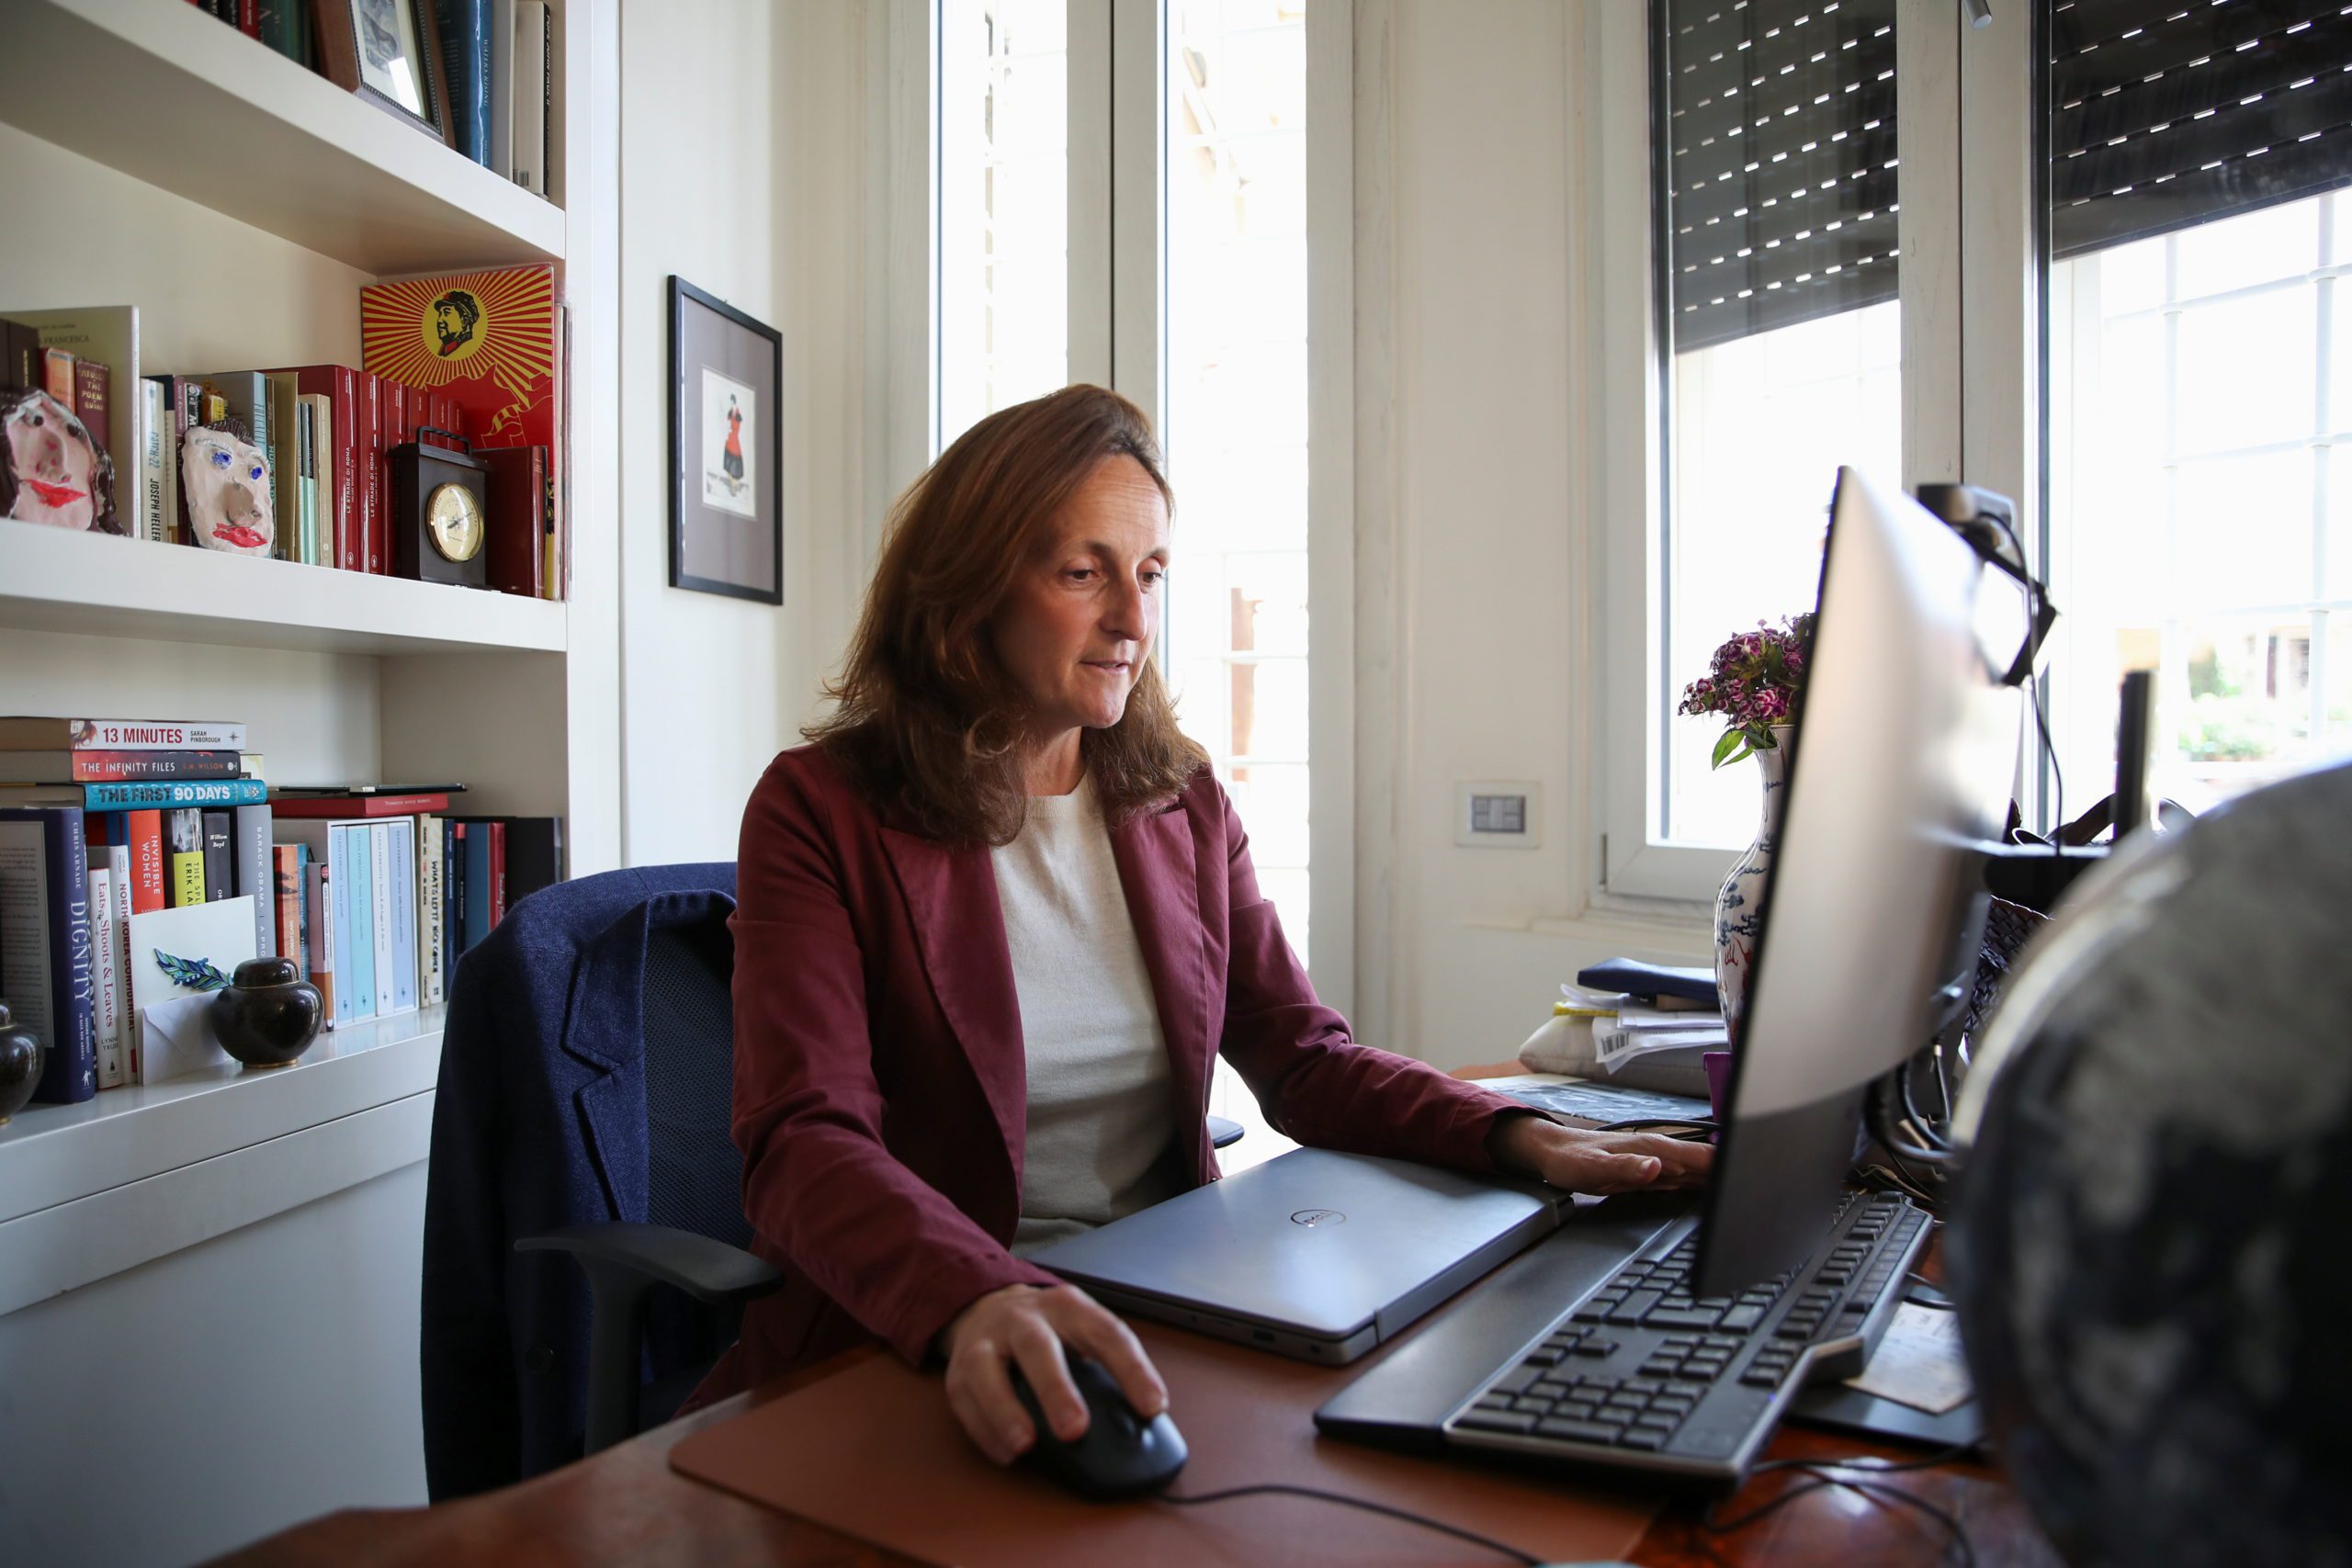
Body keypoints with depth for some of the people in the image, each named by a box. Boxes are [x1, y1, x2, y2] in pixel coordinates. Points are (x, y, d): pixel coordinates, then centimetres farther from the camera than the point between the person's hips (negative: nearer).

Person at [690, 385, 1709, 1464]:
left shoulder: (1182, 802, 8)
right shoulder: (820, 810, -7)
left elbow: (1306, 1061, 8)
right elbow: (802, 1146, -18)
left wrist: (1525, 1140, -9)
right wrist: (978, 1299, -38)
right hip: (912, 1355, -4)